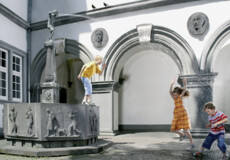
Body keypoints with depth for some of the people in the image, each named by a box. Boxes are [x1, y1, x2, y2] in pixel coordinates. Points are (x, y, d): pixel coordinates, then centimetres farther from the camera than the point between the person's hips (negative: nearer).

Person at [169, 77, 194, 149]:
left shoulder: (180, 97, -2)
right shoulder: (174, 98, 8)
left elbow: (184, 90, -14)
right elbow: (170, 92, -6)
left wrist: (185, 83, -24)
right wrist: (171, 84, -15)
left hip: (182, 114, -6)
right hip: (176, 115, 6)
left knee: (185, 129, -7)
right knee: (173, 129, 5)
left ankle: (192, 143, 4)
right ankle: (183, 135, 32)